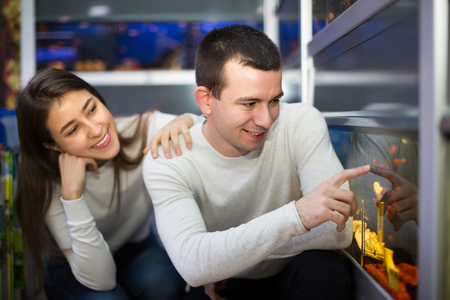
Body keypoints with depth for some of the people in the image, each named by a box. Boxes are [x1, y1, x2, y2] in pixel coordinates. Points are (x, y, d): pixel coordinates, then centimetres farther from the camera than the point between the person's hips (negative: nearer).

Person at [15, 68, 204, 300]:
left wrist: (185, 121, -38)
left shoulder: (144, 130, -23)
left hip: (138, 252, 2)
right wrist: (72, 195, -39)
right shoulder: (48, 184, -24)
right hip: (74, 273, -1)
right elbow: (99, 280, -29)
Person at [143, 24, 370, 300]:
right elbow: (192, 264, -32)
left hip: (294, 278, 0)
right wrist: (296, 215, -43)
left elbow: (338, 231, -24)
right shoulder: (166, 162, -18)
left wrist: (226, 259, -22)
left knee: (323, 266, -30)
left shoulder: (303, 123, -17)